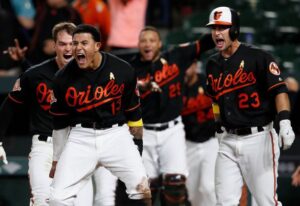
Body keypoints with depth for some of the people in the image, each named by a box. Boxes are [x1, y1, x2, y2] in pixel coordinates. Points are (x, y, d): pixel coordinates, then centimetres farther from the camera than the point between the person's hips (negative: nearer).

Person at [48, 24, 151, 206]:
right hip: (80, 137, 0)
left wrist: (137, 145, 12)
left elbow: (133, 110, 7)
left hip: (116, 134, 0)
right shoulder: (64, 78, -6)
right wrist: (57, 159, 12)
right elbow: (60, 123, 6)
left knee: (141, 186, -12)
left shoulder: (123, 70, -8)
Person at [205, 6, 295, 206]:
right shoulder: (213, 64, 12)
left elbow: (279, 90, -14)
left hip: (258, 139, -6)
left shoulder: (258, 57, -7)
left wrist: (284, 122, -29)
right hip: (227, 142, 6)